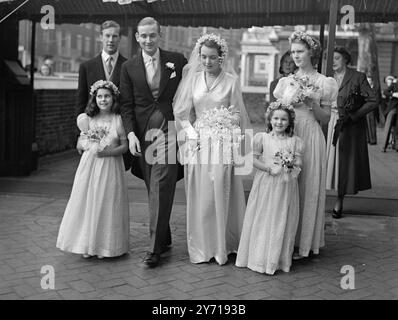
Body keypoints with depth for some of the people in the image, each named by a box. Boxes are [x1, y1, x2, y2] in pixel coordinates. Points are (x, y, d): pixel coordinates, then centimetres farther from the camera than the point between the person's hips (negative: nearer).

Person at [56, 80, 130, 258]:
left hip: (110, 168, -2)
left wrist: (107, 152, -16)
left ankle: (105, 245, 12)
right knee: (87, 202, 2)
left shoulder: (118, 120, -2)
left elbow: (125, 146, -3)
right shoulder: (88, 119, 5)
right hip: (89, 167, 2)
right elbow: (81, 144, 13)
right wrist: (88, 144, -8)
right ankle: (87, 245, 13)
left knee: (107, 204, 0)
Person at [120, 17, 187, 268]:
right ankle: (165, 239, 25)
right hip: (142, 133, 3)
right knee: (153, 189, 10)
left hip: (169, 129, -2)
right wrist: (131, 133, -7)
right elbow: (127, 104, 5)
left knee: (161, 188, -10)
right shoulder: (129, 67, 7)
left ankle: (155, 247, -5)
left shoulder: (177, 61, 3)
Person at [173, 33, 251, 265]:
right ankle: (201, 247, 16)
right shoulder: (193, 78, 8)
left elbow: (237, 115, 3)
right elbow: (183, 112, 10)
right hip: (197, 143, 3)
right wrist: (191, 133, -3)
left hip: (222, 143, -2)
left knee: (221, 193, -2)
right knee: (199, 196, 5)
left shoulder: (231, 80, 0)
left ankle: (222, 246, 13)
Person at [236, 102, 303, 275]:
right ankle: (260, 258, 11)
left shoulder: (295, 141, 7)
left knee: (283, 221, 6)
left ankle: (279, 259, 17)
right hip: (265, 183, -2)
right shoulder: (262, 138, 1)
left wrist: (292, 163, -15)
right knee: (263, 220, 1)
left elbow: (299, 162, 6)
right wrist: (268, 167, -14)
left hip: (286, 186, 2)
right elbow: (253, 158, -3)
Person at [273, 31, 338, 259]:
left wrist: (312, 103, -12)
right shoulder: (286, 82, 12)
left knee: (307, 188, 0)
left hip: (310, 138, -3)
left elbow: (326, 119, 3)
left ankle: (304, 243, 11)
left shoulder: (324, 83, 3)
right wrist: (292, 103, -5)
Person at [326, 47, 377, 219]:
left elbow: (373, 101, -7)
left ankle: (339, 202, 11)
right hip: (329, 126, 3)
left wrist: (352, 116, -13)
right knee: (328, 161, 0)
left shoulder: (358, 77, -4)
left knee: (345, 162, 1)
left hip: (350, 129, -3)